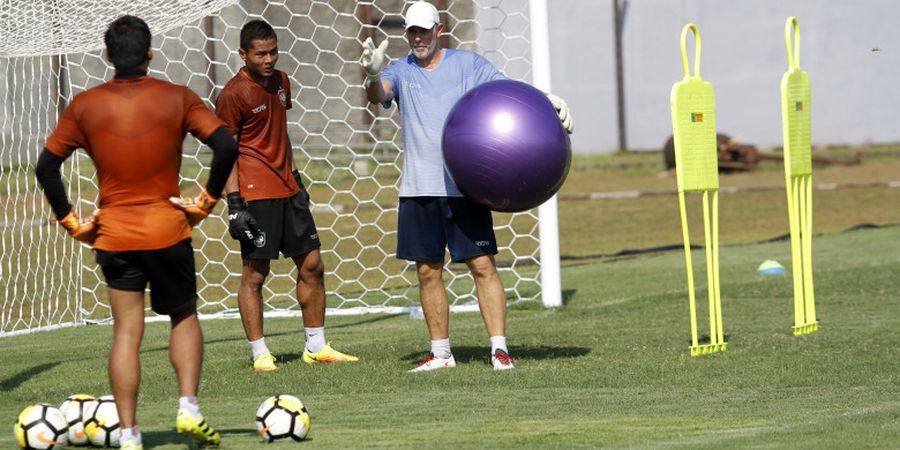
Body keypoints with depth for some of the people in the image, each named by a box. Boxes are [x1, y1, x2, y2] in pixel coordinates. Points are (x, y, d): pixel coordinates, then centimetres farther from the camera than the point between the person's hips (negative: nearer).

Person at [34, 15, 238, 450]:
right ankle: (189, 408, 1)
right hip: (168, 232, -1)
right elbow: (225, 145, -12)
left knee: (126, 331, 4)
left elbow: (46, 166, 1)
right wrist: (206, 201, -3)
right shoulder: (177, 98, -3)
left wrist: (71, 222, 5)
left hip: (113, 235, 1)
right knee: (184, 317, 17)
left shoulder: (84, 106, 1)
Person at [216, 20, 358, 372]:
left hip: (286, 189, 8)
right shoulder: (233, 94, -11)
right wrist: (235, 204, -16)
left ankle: (316, 347, 18)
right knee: (255, 273, -4)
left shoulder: (280, 81, 13)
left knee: (312, 265, 9)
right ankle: (259, 354, 2)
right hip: (255, 194, -8)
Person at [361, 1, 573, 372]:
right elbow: (379, 95, -11)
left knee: (482, 265, -7)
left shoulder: (468, 64, 5)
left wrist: (549, 100, -16)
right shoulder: (401, 71, 8)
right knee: (427, 271, 5)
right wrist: (372, 75, -34)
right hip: (418, 189, 2)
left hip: (465, 186, -2)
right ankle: (441, 352, 14)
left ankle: (499, 348, -6)